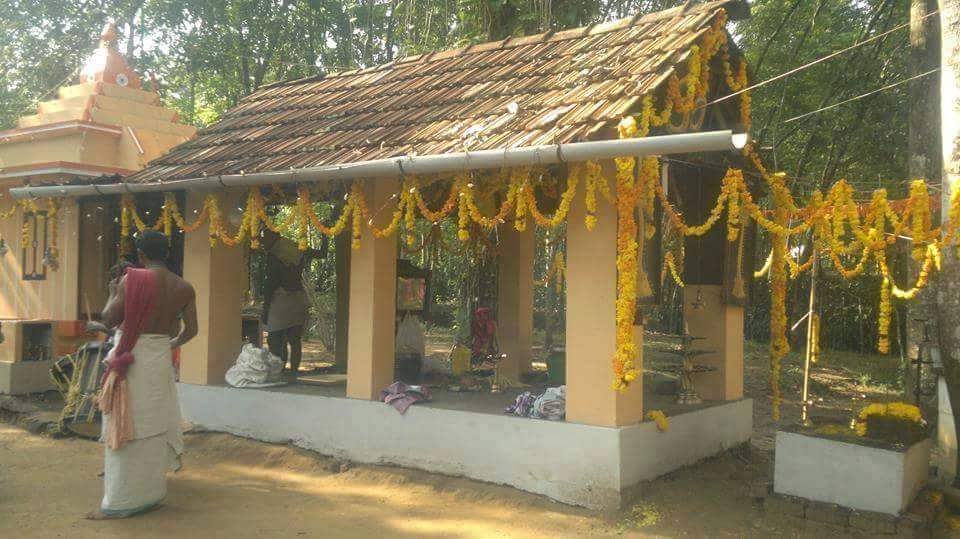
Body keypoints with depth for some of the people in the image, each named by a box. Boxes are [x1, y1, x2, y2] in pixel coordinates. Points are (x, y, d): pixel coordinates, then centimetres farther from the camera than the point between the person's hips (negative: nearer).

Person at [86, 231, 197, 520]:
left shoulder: (131, 279, -11)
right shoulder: (184, 287, 3)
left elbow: (109, 320, -10)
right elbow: (191, 330, 3)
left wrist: (112, 293, 8)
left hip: (132, 357, -5)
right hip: (161, 357, 5)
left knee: (128, 426, -1)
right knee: (153, 423, 16)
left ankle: (121, 501, 3)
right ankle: (149, 490, 27)